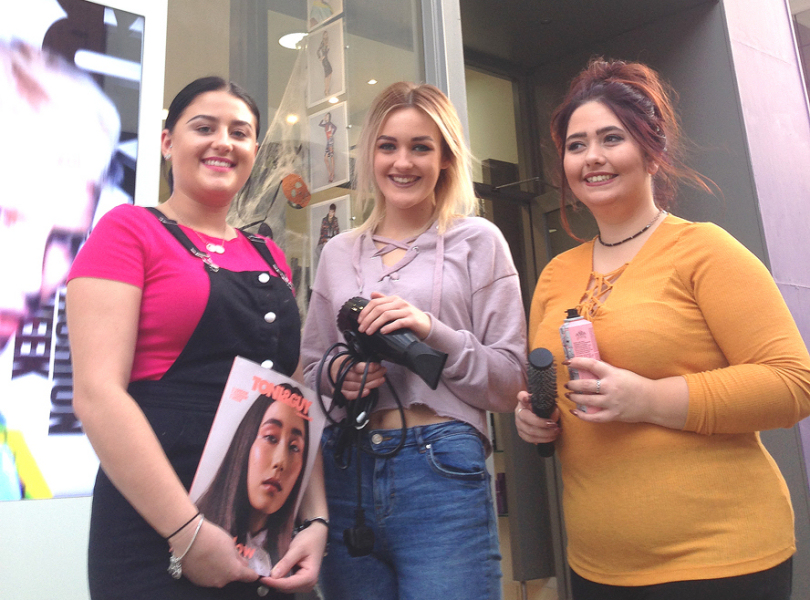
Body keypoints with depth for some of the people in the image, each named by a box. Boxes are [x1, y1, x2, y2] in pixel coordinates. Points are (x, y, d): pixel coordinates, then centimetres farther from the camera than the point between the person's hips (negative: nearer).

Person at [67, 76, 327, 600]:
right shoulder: (129, 229, -3)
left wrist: (317, 518, 1)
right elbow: (97, 392, -13)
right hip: (156, 536, -5)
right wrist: (189, 532, -17)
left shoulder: (271, 258, 12)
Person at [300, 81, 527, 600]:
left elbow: (510, 382, 0)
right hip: (347, 474, 4)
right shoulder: (339, 253, 13)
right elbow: (310, 370, 19)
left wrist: (433, 330, -15)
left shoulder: (476, 240, 2)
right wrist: (337, 374, -4)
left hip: (441, 473, -3)